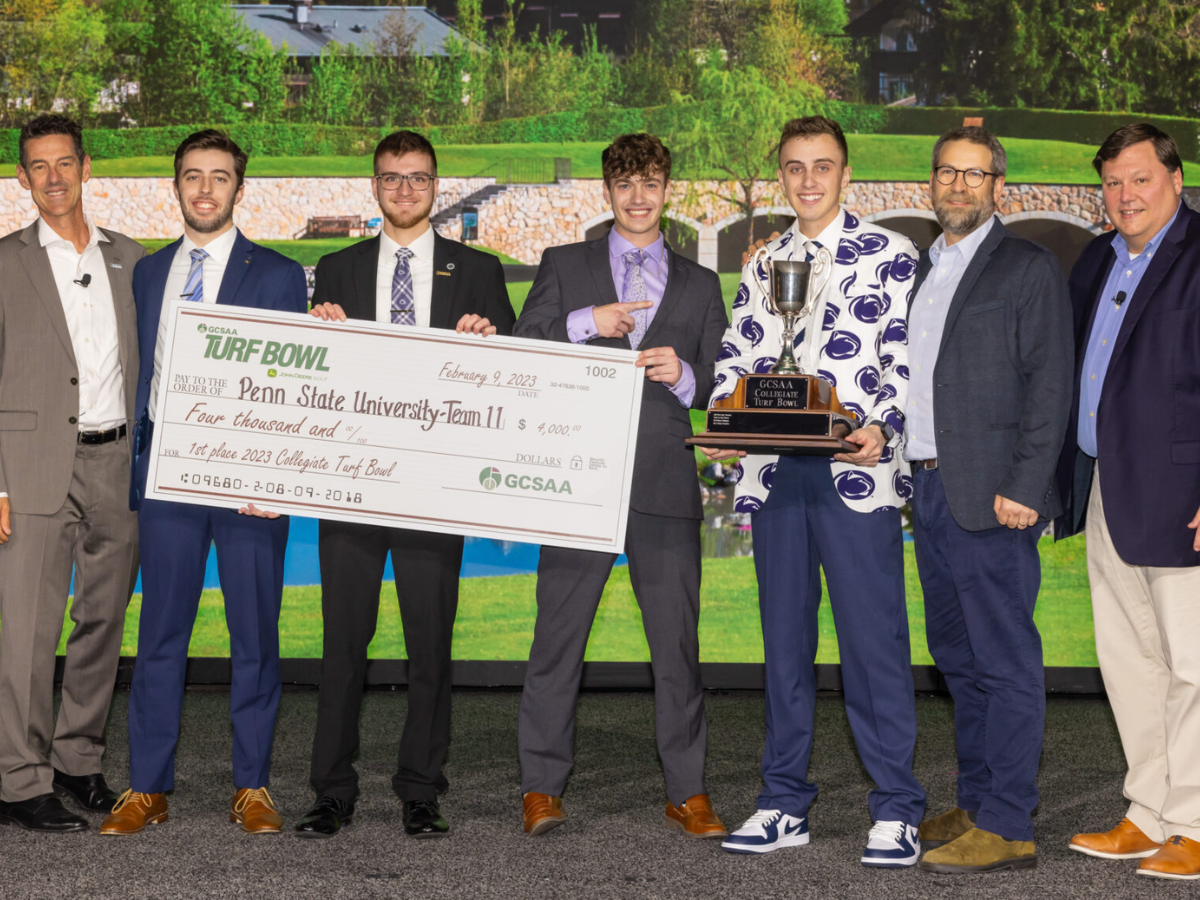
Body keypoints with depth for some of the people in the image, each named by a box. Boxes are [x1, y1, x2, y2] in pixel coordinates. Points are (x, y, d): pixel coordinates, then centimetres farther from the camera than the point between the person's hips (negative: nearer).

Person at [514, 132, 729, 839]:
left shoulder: (699, 285, 17)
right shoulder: (564, 267, 13)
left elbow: (720, 390, 14)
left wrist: (683, 376, -7)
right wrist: (583, 324, -9)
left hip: (666, 482, 1)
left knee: (677, 641, 1)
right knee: (558, 635, 2)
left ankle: (687, 793, 9)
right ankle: (543, 787, 11)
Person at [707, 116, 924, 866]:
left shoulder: (889, 255, 2)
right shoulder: (762, 264, 17)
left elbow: (905, 357, -4)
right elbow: (736, 357, 15)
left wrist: (881, 428, -20)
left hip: (855, 470, -5)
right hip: (774, 472, 5)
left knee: (875, 639, -5)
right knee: (785, 639, 11)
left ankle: (897, 811, 3)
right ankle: (785, 803, 20)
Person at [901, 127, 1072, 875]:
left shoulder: (1030, 267, -4)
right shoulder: (924, 268, 18)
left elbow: (1049, 385, -10)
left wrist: (1024, 488, -18)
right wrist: (909, 466, 11)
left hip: (991, 498, -8)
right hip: (931, 489, 8)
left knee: (1006, 662, -5)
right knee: (958, 658, 14)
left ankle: (1007, 827, -2)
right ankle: (976, 805, 24)